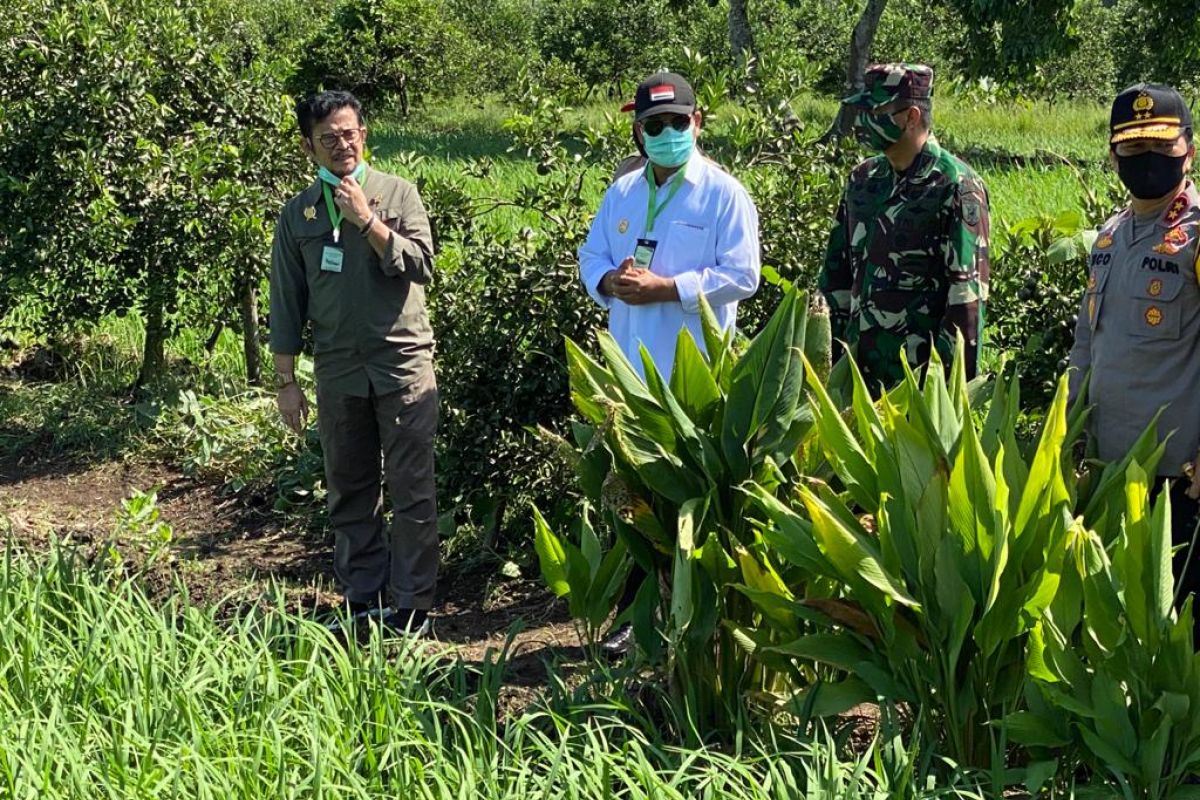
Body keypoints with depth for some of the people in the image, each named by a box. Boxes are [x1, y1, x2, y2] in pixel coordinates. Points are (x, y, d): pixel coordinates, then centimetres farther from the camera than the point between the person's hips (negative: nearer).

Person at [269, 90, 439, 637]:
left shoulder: (397, 194, 3)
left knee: (411, 490, -3)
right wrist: (286, 382, 8)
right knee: (349, 493, 8)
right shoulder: (299, 214, 7)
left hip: (403, 361, -2)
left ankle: (412, 607, 3)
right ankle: (362, 601, 18)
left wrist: (366, 220, -13)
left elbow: (421, 265, -8)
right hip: (337, 370, 3)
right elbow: (286, 304, 10)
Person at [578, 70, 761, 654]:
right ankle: (634, 612, 19)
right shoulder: (621, 194, 13)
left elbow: (741, 275, -11)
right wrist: (609, 282, -6)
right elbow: (591, 256, 18)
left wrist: (665, 288, -17)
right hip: (632, 369, 5)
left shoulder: (723, 194, -4)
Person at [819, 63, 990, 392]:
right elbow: (836, 271, 17)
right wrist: (828, 350, 13)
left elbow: (968, 291, -13)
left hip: (922, 376, -6)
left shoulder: (956, 188, -11)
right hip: (858, 369, 6)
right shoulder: (863, 179, 10)